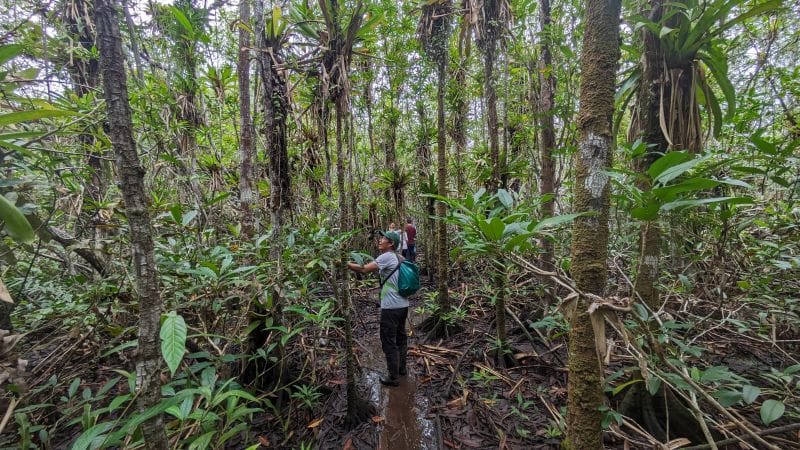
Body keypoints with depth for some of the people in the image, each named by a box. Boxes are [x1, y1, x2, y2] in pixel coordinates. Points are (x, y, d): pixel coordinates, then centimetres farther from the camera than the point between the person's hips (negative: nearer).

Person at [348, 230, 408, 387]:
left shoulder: (387, 257, -16)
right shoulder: (397, 258, 11)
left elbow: (364, 269, -20)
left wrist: (345, 263, -15)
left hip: (391, 307, -9)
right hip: (402, 304, 9)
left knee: (389, 342, 4)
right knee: (400, 337, 22)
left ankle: (393, 377, 15)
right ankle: (401, 368, 38)